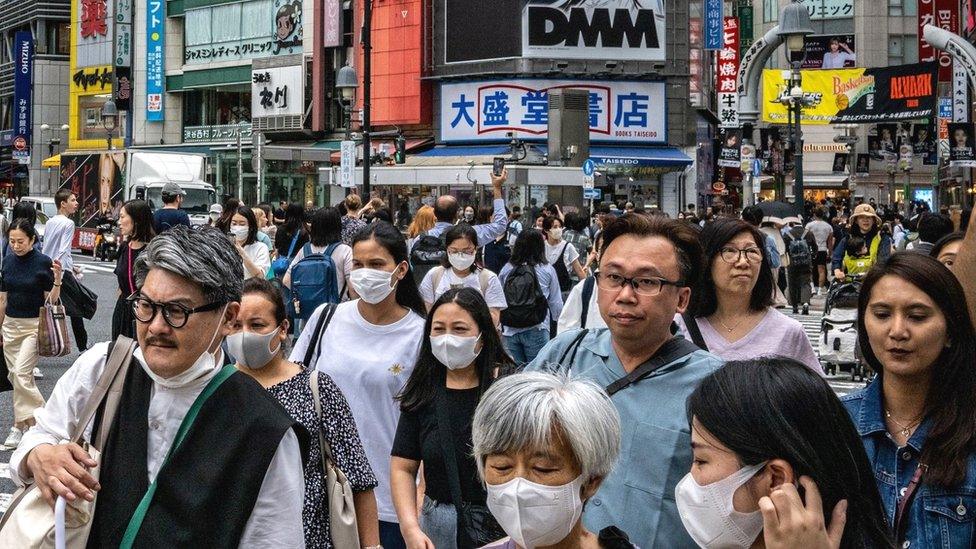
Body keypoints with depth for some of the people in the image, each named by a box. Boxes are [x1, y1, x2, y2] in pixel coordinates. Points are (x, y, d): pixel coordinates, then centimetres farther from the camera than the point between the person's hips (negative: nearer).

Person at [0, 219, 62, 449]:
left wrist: (57, 281, -24)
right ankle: (37, 416, 19)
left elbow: (51, 301, -7)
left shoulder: (44, 263, -10)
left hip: (34, 326, -6)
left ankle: (20, 425, -4)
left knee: (21, 373, -15)